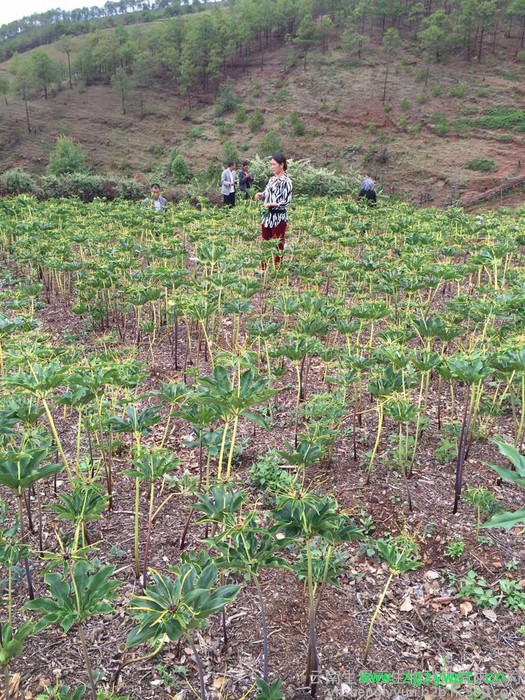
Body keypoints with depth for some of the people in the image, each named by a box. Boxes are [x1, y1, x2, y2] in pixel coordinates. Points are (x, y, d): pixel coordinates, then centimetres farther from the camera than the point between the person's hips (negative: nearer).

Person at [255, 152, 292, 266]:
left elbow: (287, 201, -15)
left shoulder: (286, 181, -11)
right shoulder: (272, 179, 12)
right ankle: (263, 268, 23)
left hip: (279, 217, -8)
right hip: (267, 215, 8)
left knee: (278, 245, 3)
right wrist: (261, 195, 1)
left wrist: (272, 204, -23)